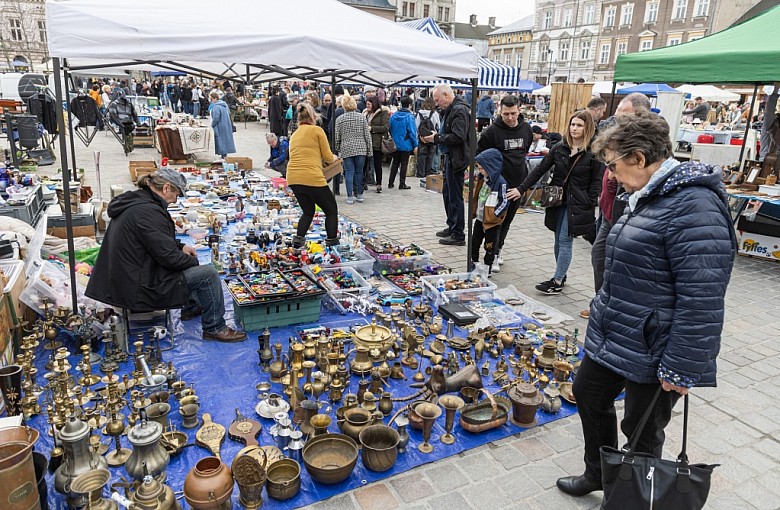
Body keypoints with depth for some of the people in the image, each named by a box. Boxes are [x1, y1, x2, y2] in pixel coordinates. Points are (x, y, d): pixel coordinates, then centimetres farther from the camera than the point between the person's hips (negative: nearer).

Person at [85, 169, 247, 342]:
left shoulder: (132, 201, 8)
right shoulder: (148, 211, -24)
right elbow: (169, 257, -23)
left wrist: (180, 246, 10)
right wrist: (193, 261, -5)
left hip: (126, 279, 11)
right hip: (139, 290, -11)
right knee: (208, 273, -9)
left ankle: (191, 307, 36)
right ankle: (215, 328, 4)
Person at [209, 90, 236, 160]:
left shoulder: (216, 106, -21)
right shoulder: (224, 104, 8)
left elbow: (216, 118, -23)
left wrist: (212, 125, -6)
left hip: (220, 127, -9)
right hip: (227, 126, 9)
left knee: (221, 140, -1)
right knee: (226, 139, 14)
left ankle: (223, 155, 0)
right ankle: (225, 154, 21)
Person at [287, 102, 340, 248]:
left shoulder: (294, 135, 21)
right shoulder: (317, 130, 3)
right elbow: (328, 156, 4)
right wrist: (334, 158, 26)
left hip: (293, 178, 6)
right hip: (312, 178, -6)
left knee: (308, 211, 25)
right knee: (331, 209, 14)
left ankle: (298, 239, 9)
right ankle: (332, 240, 13)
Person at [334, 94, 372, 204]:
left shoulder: (339, 119, 0)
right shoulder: (361, 117, 2)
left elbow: (337, 137, 2)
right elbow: (367, 135, 2)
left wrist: (337, 150, 13)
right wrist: (369, 150, 8)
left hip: (346, 149, -1)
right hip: (361, 149, 1)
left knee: (349, 172, 3)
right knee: (359, 171, 10)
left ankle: (350, 197, 0)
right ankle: (359, 195, 15)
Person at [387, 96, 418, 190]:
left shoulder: (393, 116, 0)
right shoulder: (409, 117, -15)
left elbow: (390, 129, 6)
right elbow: (412, 132, -15)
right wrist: (415, 145, -8)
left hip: (395, 144, 5)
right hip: (406, 145, -5)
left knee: (395, 163, 16)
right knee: (404, 164, 6)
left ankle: (391, 183, 18)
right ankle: (402, 184, 10)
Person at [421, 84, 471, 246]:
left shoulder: (459, 111, -17)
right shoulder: (451, 109, 15)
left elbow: (458, 137, -26)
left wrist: (436, 138, -17)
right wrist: (434, 137, 6)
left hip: (456, 159, -11)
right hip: (450, 157, 11)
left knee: (455, 197, -4)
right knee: (447, 193, 19)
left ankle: (458, 235, 3)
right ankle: (451, 227, 32)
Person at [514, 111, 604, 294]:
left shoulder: (594, 153, -7)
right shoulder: (559, 148, 5)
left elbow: (597, 181, -5)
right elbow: (540, 170, 5)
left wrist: (588, 204, -14)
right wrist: (521, 189, 0)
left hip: (577, 205, -5)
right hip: (558, 201, 5)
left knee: (565, 241, -4)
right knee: (559, 241, 12)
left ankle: (557, 282, 3)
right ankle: (561, 275, 26)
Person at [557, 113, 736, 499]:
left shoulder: (693, 206, -24)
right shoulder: (649, 196, 9)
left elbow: (702, 297, -28)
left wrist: (683, 368, -23)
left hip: (651, 352, -10)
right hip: (612, 336, 10)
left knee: (641, 431, 10)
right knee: (589, 394, 22)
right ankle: (598, 474, 44)